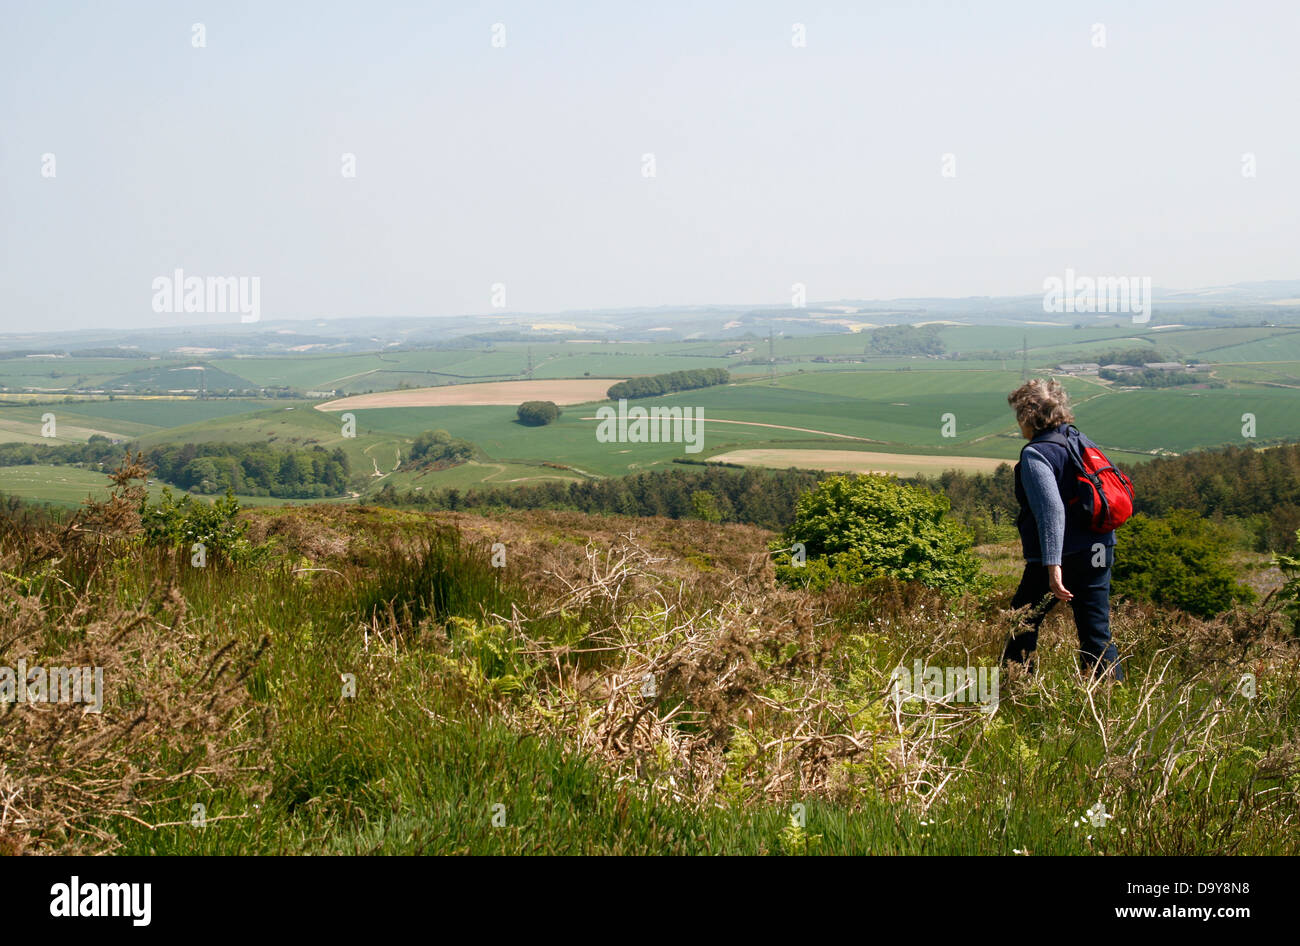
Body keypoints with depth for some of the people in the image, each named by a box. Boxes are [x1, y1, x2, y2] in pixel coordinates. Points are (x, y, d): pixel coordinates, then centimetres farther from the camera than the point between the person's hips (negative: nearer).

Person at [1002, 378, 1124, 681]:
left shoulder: (1036, 454, -14)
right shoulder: (1081, 441, 10)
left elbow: (1051, 510, -25)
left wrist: (1053, 565, -29)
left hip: (1062, 556, -7)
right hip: (1099, 553, 7)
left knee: (1022, 627, 11)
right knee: (1097, 635, 9)